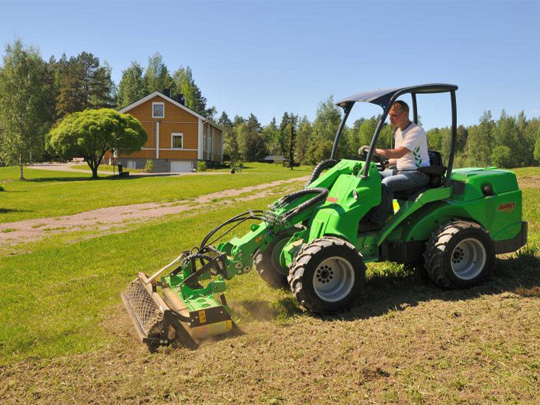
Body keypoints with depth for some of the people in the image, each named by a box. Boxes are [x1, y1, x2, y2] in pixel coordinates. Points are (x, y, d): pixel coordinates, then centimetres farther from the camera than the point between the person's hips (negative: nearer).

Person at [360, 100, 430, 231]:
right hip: (400, 170, 9)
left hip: (418, 174, -9)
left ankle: (377, 222, -27)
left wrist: (375, 151, -29)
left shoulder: (416, 131, -14)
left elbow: (399, 153, -28)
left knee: (387, 183, -32)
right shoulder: (398, 131, 15)